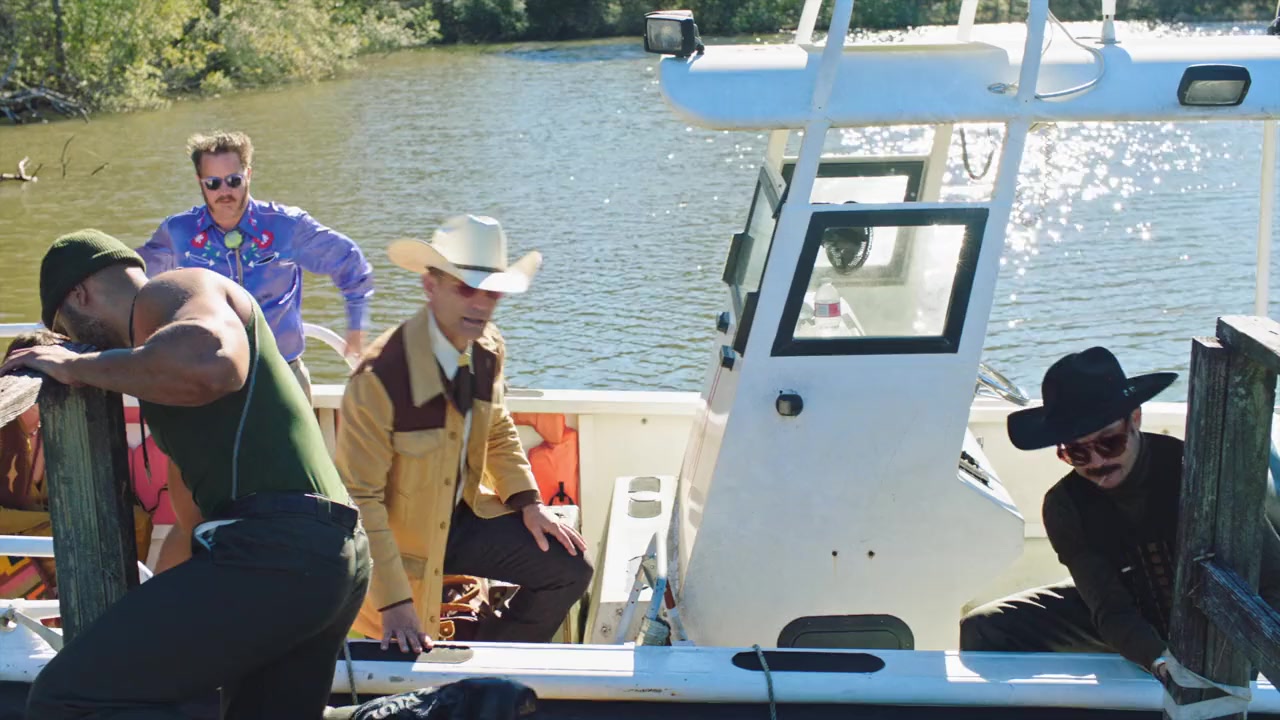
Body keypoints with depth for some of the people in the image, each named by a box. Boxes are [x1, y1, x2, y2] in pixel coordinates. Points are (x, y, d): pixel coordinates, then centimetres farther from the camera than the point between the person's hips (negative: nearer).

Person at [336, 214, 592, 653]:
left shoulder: (489, 349, -7)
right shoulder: (379, 377, -29)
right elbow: (358, 498, -25)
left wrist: (529, 502, 0)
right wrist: (394, 602, -28)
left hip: (465, 515, 6)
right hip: (403, 536, -6)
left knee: (570, 570, -2)